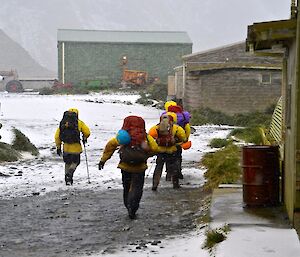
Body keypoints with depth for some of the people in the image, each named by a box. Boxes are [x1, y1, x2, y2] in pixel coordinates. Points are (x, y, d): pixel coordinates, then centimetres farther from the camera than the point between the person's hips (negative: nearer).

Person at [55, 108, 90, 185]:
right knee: (75, 162, 10)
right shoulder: (79, 123, -2)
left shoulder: (62, 123, 8)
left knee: (67, 163, 19)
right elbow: (87, 132, -6)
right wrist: (84, 138, 16)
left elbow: (57, 136, 7)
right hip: (76, 147, -3)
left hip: (66, 147, 3)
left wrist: (58, 147, 14)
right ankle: (69, 174, -15)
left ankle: (68, 180, 18)